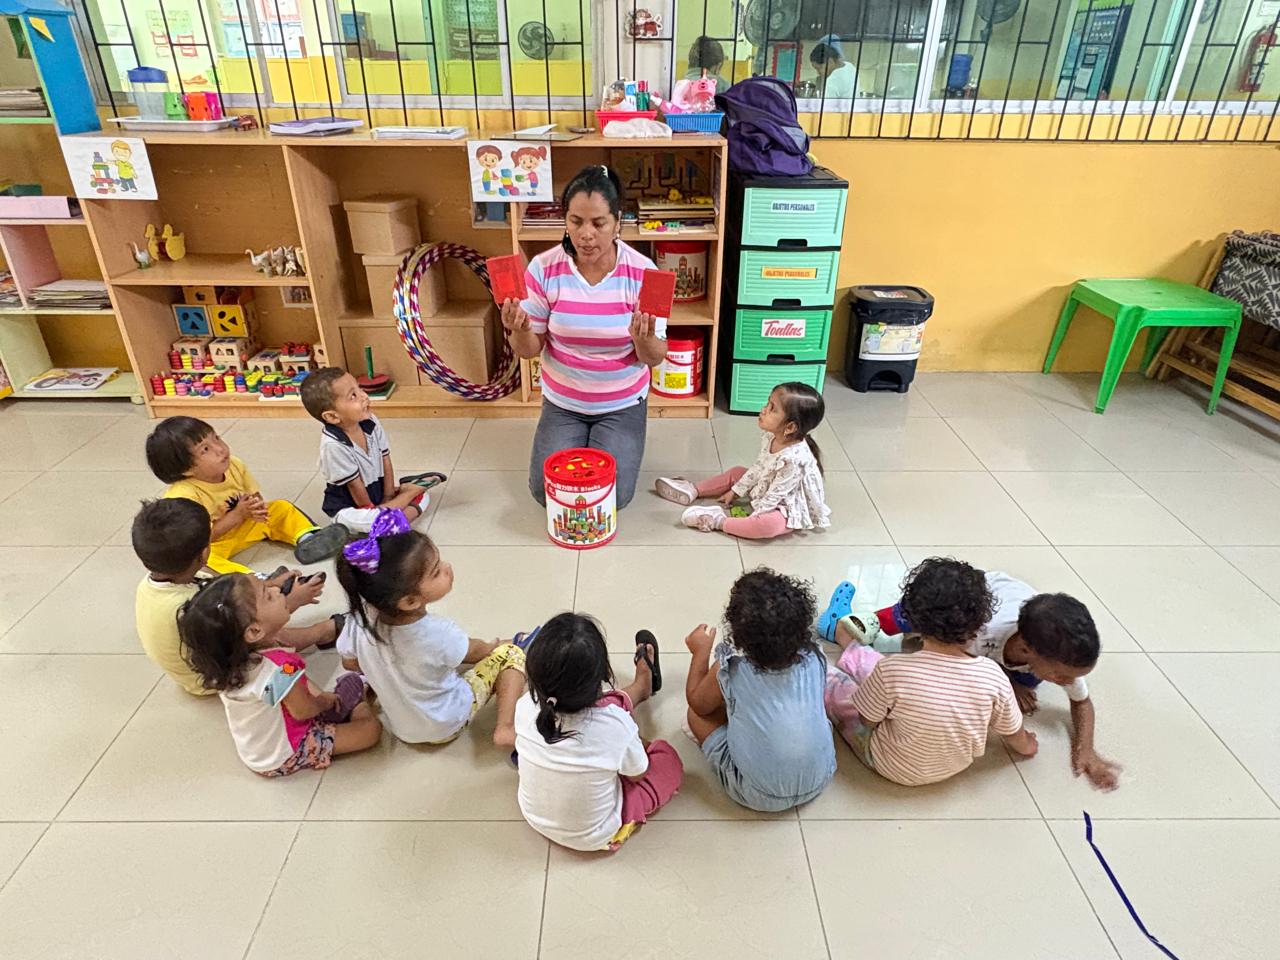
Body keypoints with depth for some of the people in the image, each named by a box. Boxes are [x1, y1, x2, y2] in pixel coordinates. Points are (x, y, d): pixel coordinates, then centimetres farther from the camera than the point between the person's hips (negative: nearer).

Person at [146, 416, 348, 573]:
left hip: (244, 525, 7)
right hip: (210, 544, -6)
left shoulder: (234, 466, -12)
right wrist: (239, 514, -26)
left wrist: (256, 508, -22)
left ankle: (307, 538, -20)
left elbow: (255, 495, 2)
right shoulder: (183, 495, -30)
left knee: (282, 508, 2)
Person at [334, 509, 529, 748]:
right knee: (511, 653, 0)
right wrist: (493, 647, 9)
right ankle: (505, 728, -8)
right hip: (447, 726, -6)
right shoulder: (438, 634, -37)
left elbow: (350, 662, -3)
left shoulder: (362, 616, -25)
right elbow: (474, 652, -13)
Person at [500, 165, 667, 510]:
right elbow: (530, 349, -7)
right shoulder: (544, 268, -13)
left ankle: (618, 442, 24)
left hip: (623, 404, -1)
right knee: (547, 492, -4)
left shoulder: (642, 272, -16)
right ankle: (578, 439, 27)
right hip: (562, 403, 1)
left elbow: (655, 358, -11)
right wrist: (519, 330, -30)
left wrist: (643, 338, -34)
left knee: (612, 495, -9)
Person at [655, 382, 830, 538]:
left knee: (769, 524, -39)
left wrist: (751, 518, -25)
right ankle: (694, 490, 16)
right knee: (736, 472, 14)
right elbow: (757, 468, 6)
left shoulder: (794, 459, -35)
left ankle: (719, 521, -26)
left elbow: (775, 495, -29)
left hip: (787, 509, -9)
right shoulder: (770, 438, -8)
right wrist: (735, 491, 8)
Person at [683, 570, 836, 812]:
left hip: (760, 797, -3)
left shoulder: (729, 672, -20)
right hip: (819, 782, 4)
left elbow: (697, 702, 2)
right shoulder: (814, 659, -12)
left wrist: (701, 651, 12)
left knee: (696, 714, 7)